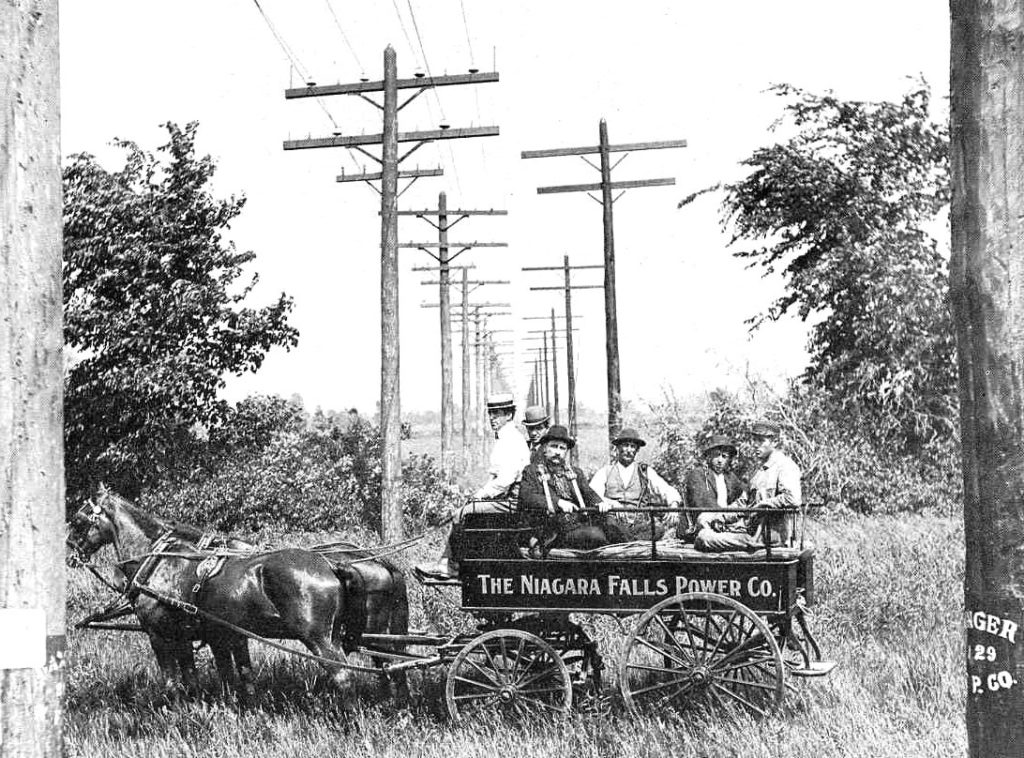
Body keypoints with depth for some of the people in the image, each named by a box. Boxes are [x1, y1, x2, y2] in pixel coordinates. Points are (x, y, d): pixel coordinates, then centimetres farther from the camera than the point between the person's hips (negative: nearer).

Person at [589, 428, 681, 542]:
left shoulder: (646, 472, 20)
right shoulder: (605, 471, 17)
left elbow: (668, 491, 10)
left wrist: (673, 504, -13)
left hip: (640, 524, 1)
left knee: (657, 528, -29)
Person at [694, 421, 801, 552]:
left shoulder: (785, 465, -8)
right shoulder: (762, 469, 22)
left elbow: (793, 499, -24)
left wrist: (762, 504, -15)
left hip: (769, 535, -10)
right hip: (752, 528, 10)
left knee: (705, 538, -20)